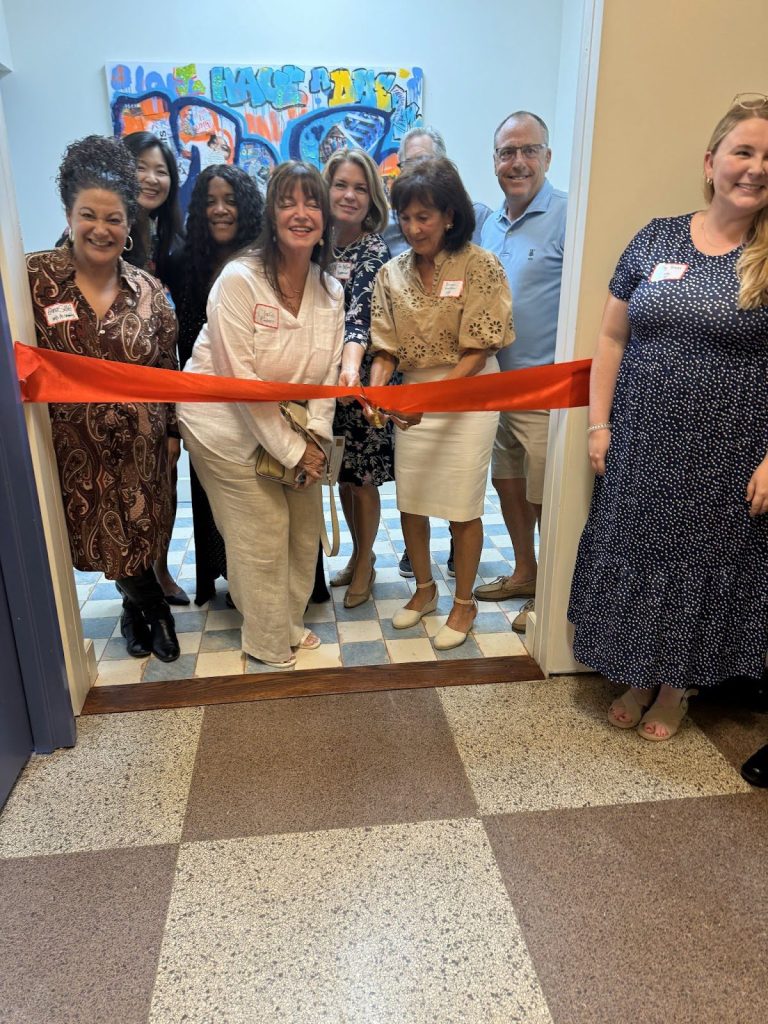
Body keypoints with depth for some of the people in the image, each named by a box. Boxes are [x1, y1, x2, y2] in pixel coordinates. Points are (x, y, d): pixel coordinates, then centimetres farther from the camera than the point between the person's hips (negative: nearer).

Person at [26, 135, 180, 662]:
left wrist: (173, 432, 6)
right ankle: (154, 609, 37)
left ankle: (136, 609, 40)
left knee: (138, 539, 12)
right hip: (73, 447, -1)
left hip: (141, 447, 1)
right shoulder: (36, 278, -8)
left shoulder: (148, 290, 1)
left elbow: (168, 370, 6)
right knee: (109, 542, 11)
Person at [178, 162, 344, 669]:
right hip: (229, 425, -6)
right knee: (263, 537, 1)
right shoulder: (239, 280, -20)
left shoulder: (330, 290, -1)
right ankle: (269, 642, 25)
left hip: (292, 428, 6)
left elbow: (327, 374, 1)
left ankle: (291, 620, 37)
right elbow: (240, 379, -22)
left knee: (305, 530, 12)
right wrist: (292, 450, -19)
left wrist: (315, 440, -13)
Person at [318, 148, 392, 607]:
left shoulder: (375, 250, -10)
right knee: (342, 474, 13)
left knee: (361, 476, 4)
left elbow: (360, 314, -25)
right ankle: (360, 554, 32)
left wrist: (351, 366, -42)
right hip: (322, 377, 5)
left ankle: (365, 563, 23)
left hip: (359, 379, -5)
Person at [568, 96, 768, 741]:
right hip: (640, 446, 2)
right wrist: (599, 422, 0)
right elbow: (613, 336, 6)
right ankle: (638, 678, 35)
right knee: (634, 559, 11)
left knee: (701, 566, 11)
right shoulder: (657, 239, 4)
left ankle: (677, 688, 35)